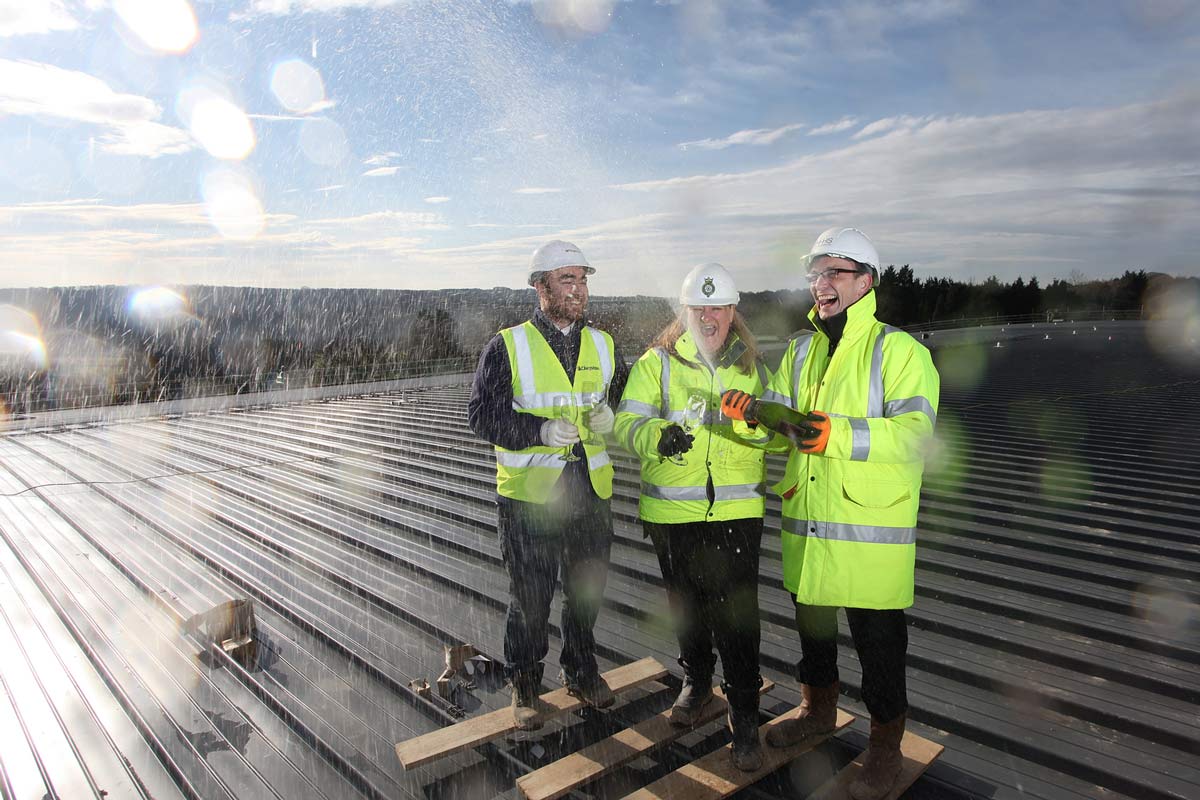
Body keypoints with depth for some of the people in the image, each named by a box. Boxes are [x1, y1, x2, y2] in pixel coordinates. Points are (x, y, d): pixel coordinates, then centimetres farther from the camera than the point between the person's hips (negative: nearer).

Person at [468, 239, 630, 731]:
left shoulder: (603, 345, 8)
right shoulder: (508, 346, -6)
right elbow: (482, 414, -9)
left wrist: (609, 416, -6)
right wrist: (539, 430, -23)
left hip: (591, 492, 4)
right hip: (528, 493, -4)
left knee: (587, 590, 17)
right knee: (529, 598, 8)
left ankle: (581, 672, 39)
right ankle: (524, 685, 29)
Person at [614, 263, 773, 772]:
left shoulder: (751, 365, 6)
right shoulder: (657, 363, 0)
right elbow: (628, 422, -7)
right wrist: (658, 436, -29)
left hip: (736, 511, 0)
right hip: (672, 511, 1)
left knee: (736, 614, -3)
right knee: (686, 605, 18)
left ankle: (744, 716, 14)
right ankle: (697, 681, 43)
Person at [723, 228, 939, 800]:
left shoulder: (898, 349, -8)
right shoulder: (801, 351, 13)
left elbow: (914, 428, -19)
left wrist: (838, 434, -32)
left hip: (872, 528, -6)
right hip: (805, 522, 6)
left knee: (879, 641, 6)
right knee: (811, 623, 22)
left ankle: (886, 745, 27)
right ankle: (817, 709, 45)